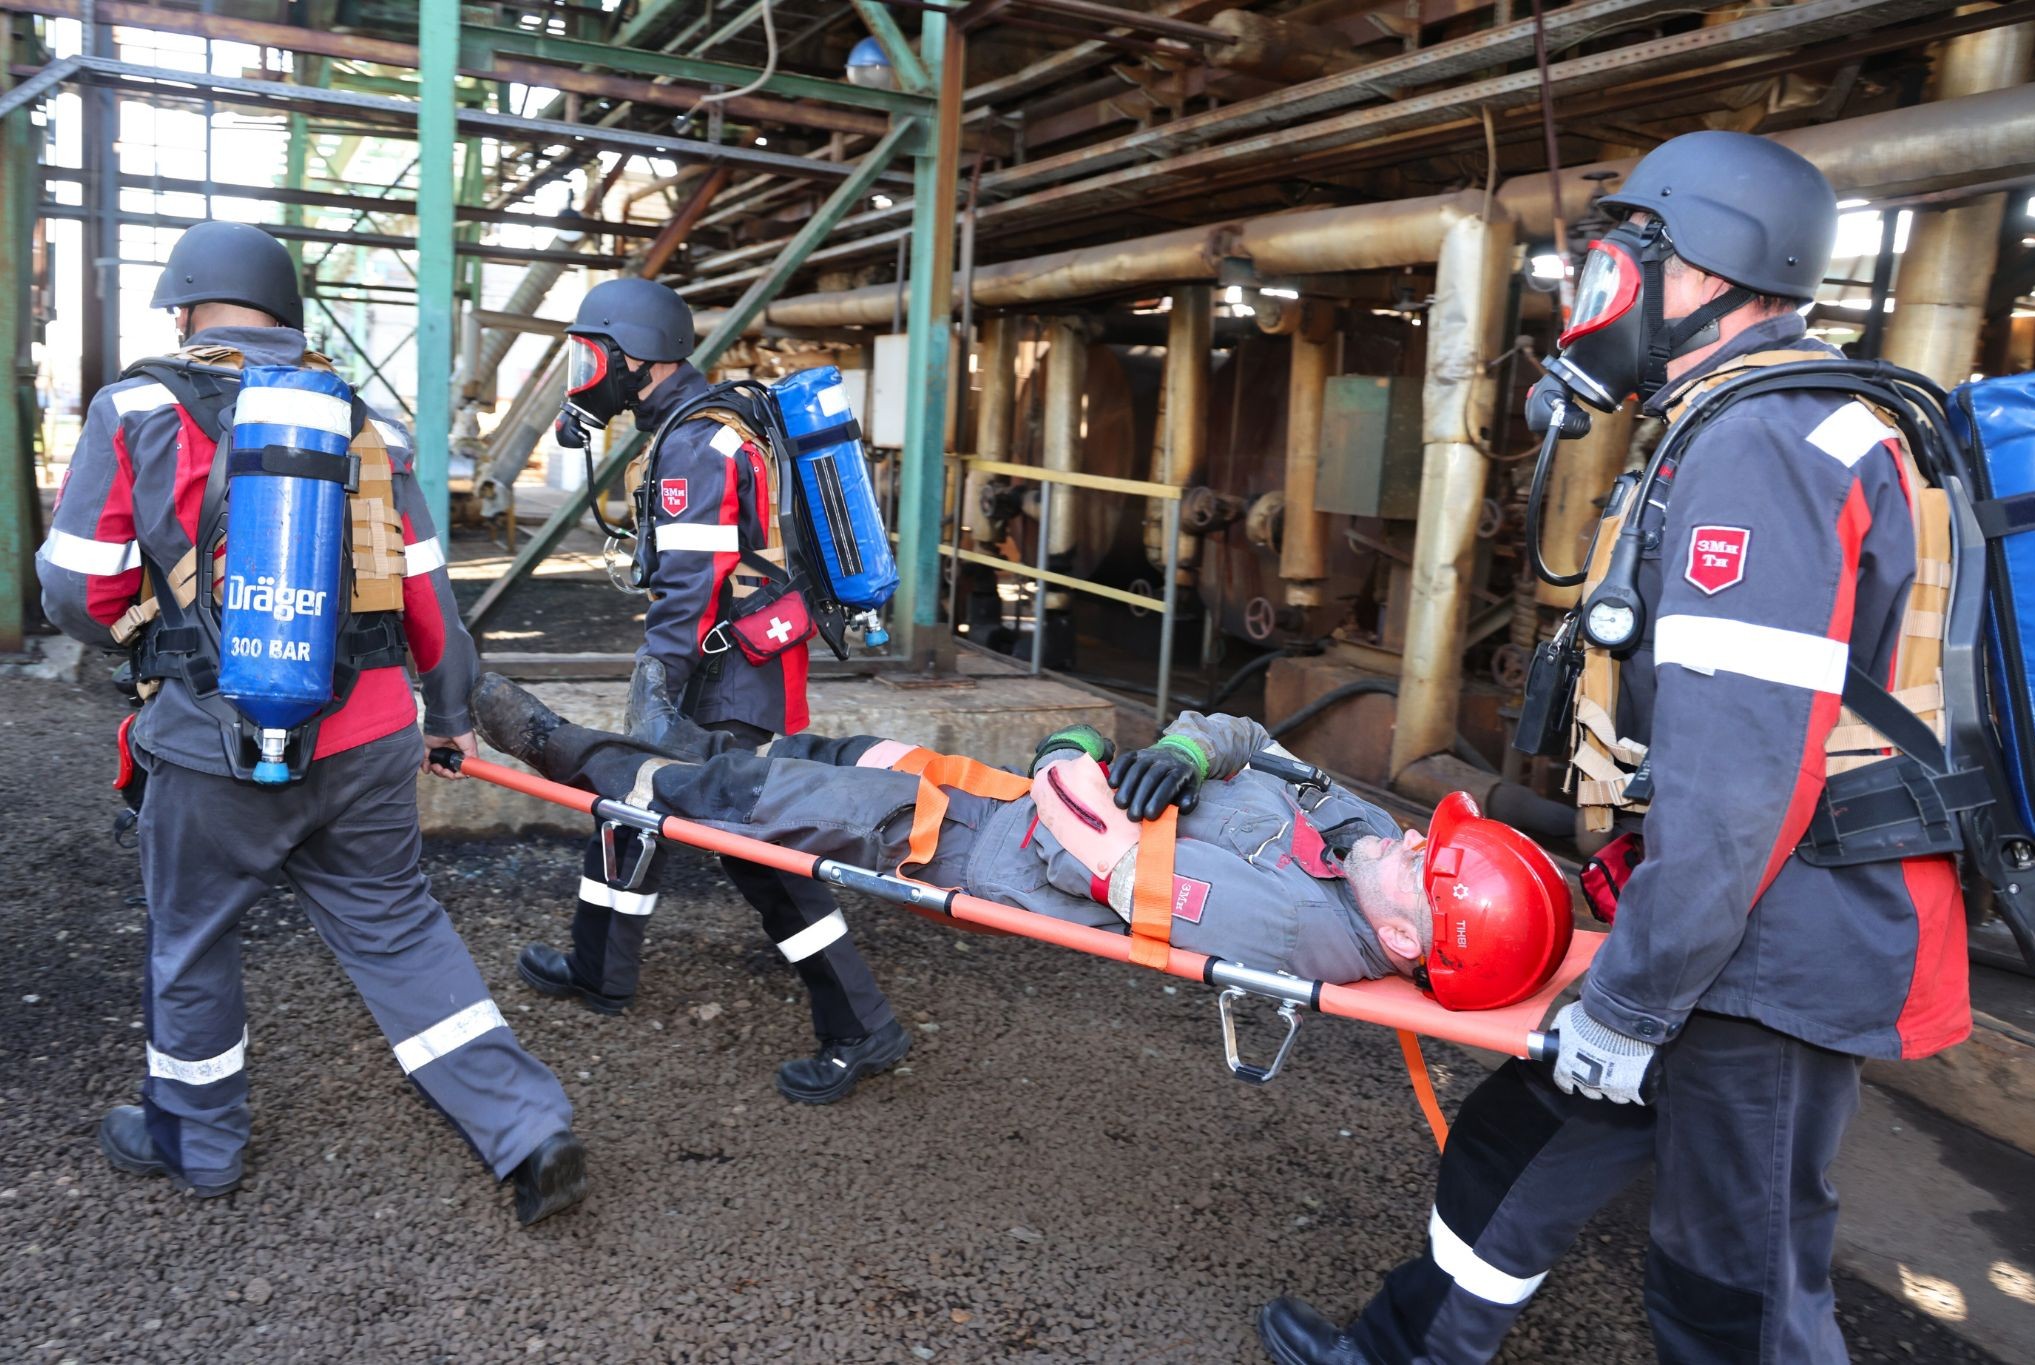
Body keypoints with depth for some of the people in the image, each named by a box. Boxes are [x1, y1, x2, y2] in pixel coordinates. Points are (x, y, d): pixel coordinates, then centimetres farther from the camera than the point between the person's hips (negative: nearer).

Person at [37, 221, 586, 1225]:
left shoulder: (137, 411, -3)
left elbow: (78, 592, -3)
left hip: (218, 747, -3)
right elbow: (426, 592, 10)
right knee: (397, 927, 14)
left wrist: (152, 641, 19)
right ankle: (530, 1131, 11)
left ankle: (193, 1139, 40)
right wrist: (449, 714, 22)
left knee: (192, 940, 19)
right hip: (367, 742, 3)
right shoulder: (367, 426, 8)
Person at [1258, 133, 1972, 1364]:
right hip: (1748, 930, 10)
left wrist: (1630, 1003, -20)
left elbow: (1736, 775, -27)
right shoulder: (1776, 430, 14)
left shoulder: (1757, 450, -20)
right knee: (1528, 1135, 19)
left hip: (1774, 958, -10)